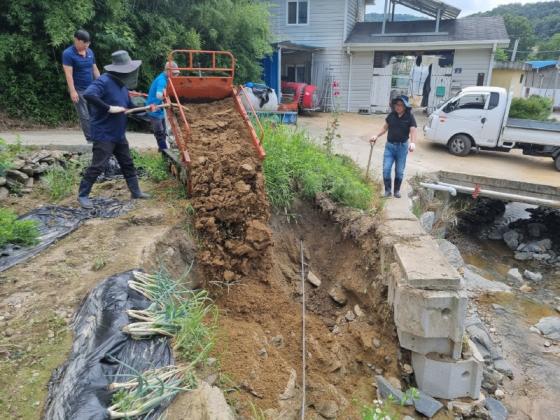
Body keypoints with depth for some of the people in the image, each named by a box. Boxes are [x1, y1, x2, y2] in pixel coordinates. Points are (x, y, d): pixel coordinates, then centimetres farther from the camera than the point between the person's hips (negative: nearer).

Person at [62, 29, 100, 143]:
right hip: (79, 91, -6)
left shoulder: (90, 52, 9)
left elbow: (95, 69, 15)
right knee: (85, 117, -5)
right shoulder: (68, 53, -9)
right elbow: (68, 74, -15)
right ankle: (91, 140, 0)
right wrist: (73, 91, -21)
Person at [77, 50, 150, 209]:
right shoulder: (104, 81, -17)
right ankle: (83, 195, 10)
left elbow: (129, 106, 22)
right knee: (97, 166, -4)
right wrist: (109, 108, -30)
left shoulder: (122, 84, 11)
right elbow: (88, 94, -33)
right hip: (104, 134, -9)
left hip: (119, 134, 9)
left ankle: (135, 191, 26)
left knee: (127, 163, 15)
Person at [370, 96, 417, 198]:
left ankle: (397, 190, 25)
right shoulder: (391, 115, 1)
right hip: (389, 145, 2)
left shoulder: (409, 117, -9)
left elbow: (413, 131, -17)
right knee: (386, 169, -4)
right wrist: (377, 136, 7)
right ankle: (387, 190, 11)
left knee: (399, 171, 8)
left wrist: (413, 143, -34)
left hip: (402, 147, -2)